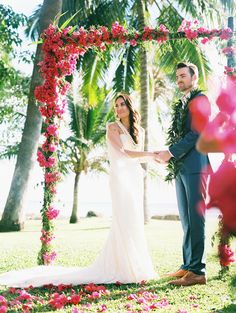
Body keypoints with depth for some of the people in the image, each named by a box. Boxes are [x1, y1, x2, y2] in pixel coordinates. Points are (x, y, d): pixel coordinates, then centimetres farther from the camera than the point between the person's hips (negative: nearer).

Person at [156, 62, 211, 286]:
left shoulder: (200, 100, -4)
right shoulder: (183, 104, 22)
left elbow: (196, 133, -14)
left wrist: (170, 152, -13)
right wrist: (169, 155, 6)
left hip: (195, 165, -9)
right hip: (181, 167, 9)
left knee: (195, 218, -8)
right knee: (186, 219, 10)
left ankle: (197, 271, -5)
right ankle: (188, 266, 17)